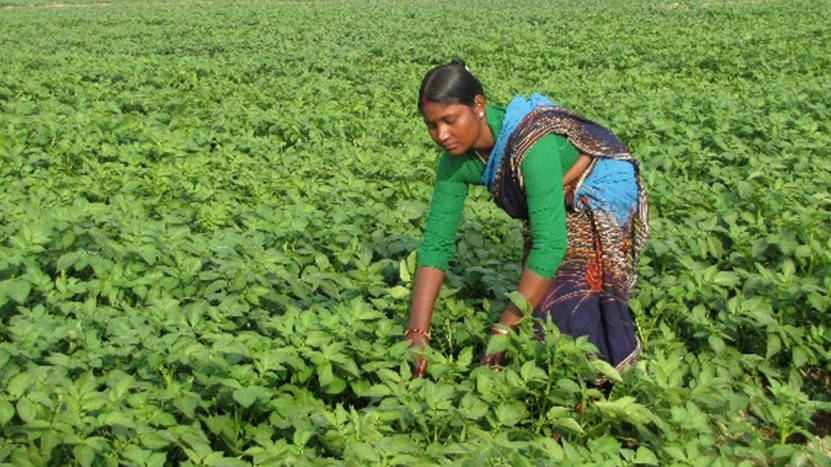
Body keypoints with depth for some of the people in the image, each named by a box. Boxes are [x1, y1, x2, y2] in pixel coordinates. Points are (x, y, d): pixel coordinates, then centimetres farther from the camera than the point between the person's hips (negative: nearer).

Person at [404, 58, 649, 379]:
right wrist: (417, 334, -25)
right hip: (560, 209, 7)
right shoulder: (456, 160, -17)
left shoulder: (530, 142, -38)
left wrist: (503, 330, -41)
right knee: (539, 295, 3)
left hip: (605, 197, -6)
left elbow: (550, 244, -41)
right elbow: (435, 243, -16)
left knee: (579, 304, -14)